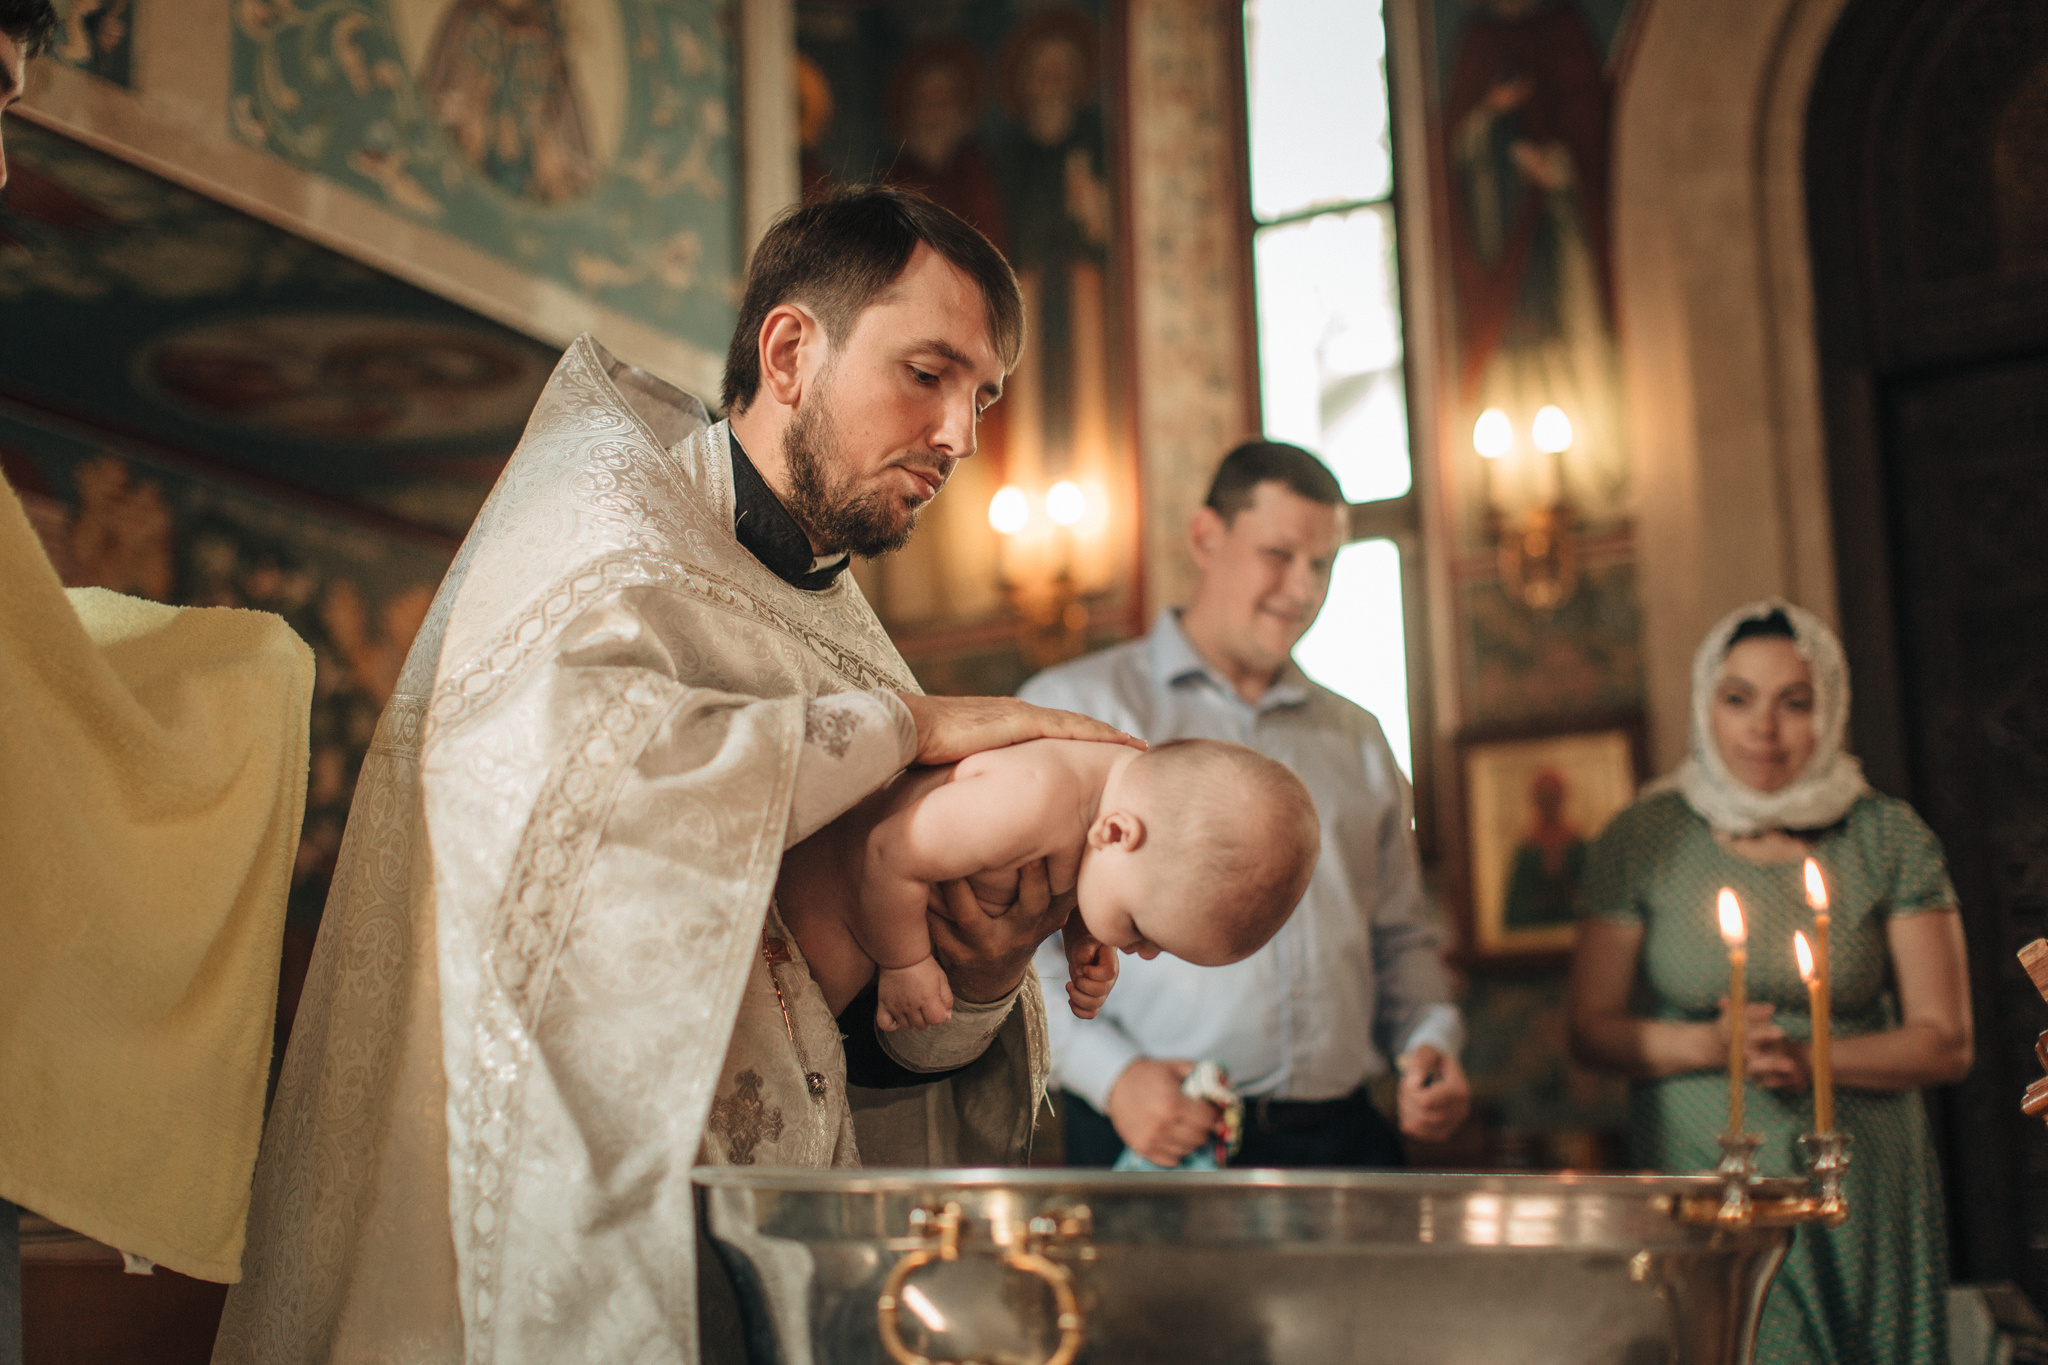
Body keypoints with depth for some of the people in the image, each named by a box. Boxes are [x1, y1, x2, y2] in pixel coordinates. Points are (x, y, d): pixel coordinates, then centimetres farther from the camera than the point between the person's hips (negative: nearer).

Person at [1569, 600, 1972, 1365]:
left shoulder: (1889, 840, 4)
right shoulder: (1644, 840, 2)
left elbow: (1946, 1043, 2)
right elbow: (1590, 1029, 3)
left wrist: (1812, 1059, -14)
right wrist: (1709, 1045, -14)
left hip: (1864, 1201, 1)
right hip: (1695, 1194, -1)